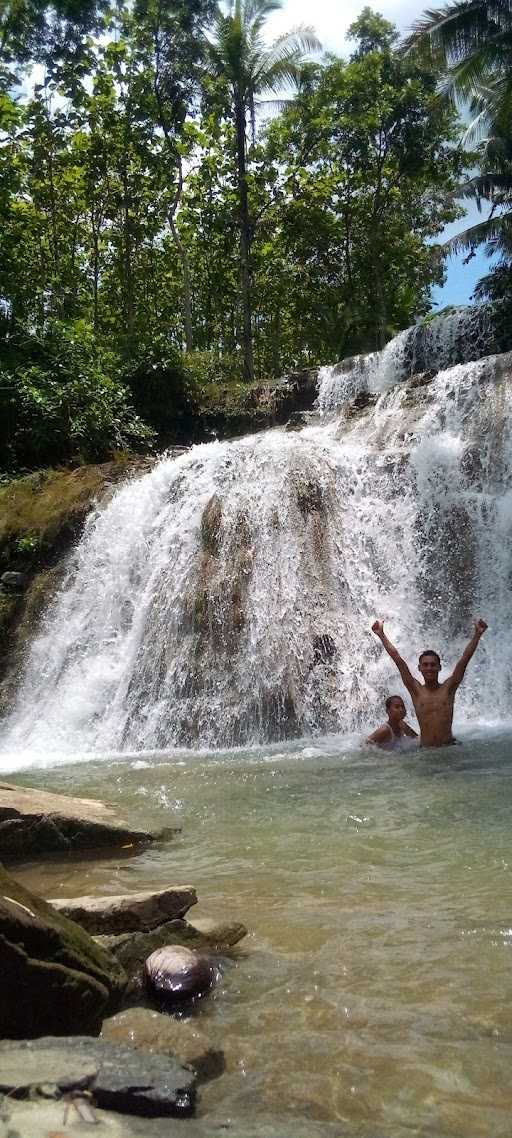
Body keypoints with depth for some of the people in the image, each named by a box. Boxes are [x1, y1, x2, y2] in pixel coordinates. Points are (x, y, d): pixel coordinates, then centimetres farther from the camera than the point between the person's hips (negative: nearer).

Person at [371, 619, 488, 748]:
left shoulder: (448, 688, 7)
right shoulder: (416, 690, 5)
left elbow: (465, 659, 2)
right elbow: (398, 659, 3)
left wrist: (477, 635, -2)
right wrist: (381, 635, 3)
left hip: (449, 746, 0)